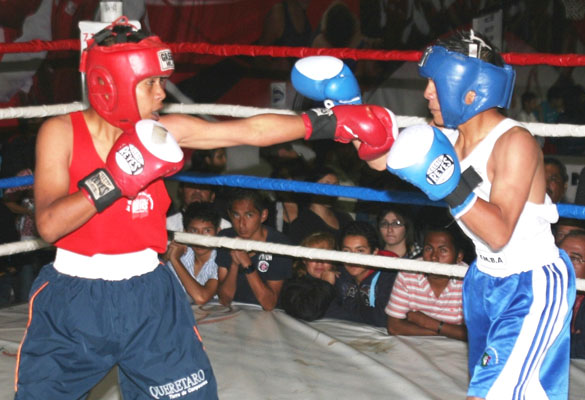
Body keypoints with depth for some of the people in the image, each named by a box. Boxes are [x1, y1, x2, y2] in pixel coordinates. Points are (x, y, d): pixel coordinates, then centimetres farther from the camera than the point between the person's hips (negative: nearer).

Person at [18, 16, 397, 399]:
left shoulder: (161, 132, -4)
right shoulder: (61, 133, -10)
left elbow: (250, 130, -6)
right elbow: (48, 224, -20)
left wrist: (328, 122, -11)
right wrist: (114, 179, -28)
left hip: (149, 295, 2)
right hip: (73, 298, -1)